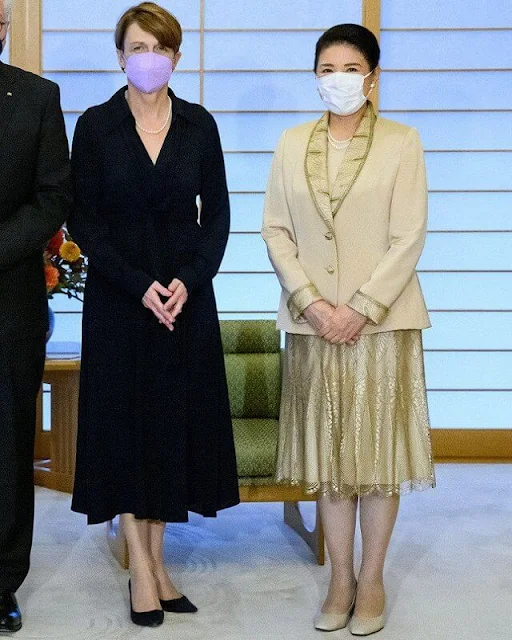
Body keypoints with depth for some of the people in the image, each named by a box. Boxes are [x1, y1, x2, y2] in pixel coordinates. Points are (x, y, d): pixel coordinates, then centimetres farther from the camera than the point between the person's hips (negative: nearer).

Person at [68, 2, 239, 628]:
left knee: (176, 422, 5)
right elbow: (82, 219, -4)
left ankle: (155, 561, 17)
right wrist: (138, 286, -14)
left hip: (186, 295, 2)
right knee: (124, 423, 2)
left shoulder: (199, 125, 4)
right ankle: (141, 569, 12)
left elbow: (216, 213, 5)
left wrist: (189, 281, -10)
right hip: (116, 296, -2)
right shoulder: (96, 125, -1)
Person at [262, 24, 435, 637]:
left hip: (382, 319, -2)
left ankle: (371, 578, 16)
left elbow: (408, 237, -6)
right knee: (329, 450, 7)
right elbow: (275, 230, 4)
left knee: (379, 447, 3)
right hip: (312, 321, 3)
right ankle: (340, 578, 18)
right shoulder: (291, 145, 8)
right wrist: (312, 304, -9)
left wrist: (360, 308, -14)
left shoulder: (401, 142, 0)